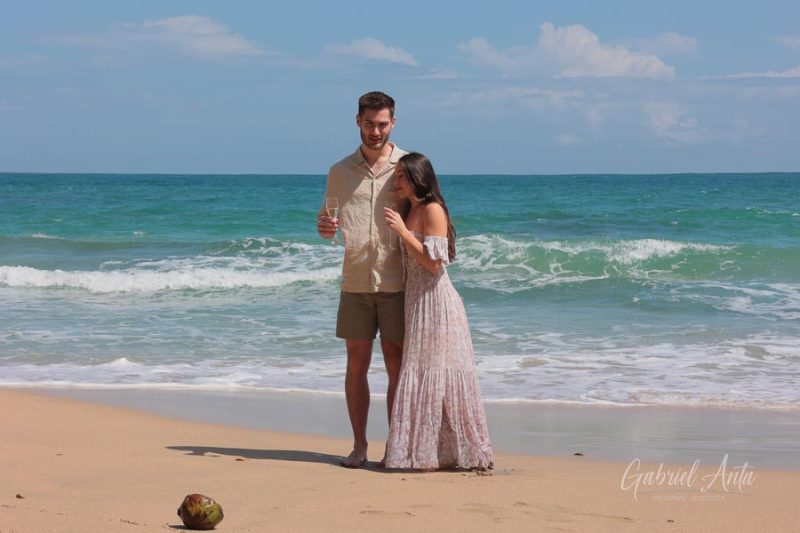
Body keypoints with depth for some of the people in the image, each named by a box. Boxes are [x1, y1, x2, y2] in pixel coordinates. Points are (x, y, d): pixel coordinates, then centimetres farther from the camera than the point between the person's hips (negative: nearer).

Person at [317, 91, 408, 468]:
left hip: (396, 282, -2)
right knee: (357, 365, 3)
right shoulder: (341, 171, 11)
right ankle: (359, 446, 10)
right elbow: (330, 221, 18)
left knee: (397, 367, 1)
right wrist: (325, 228, -5)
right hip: (354, 282, 2)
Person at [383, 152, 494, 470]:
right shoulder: (412, 211, 15)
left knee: (436, 372, -6)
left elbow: (433, 263, -19)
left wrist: (402, 231, -18)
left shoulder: (433, 210, -12)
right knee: (421, 374, 9)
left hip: (435, 301, -9)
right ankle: (425, 451, 12)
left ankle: (445, 453, -1)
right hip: (416, 301, 9)